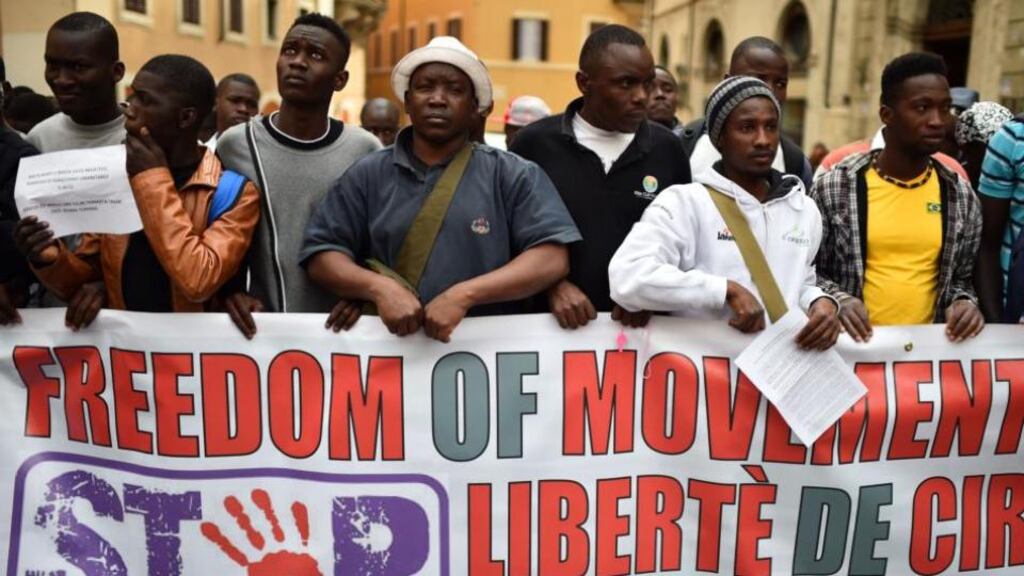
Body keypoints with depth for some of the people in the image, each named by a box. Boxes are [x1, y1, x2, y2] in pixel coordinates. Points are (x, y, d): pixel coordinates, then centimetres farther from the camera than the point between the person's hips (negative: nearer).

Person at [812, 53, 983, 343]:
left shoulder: (961, 196, 6)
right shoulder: (835, 186, -4)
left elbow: (962, 277, 16)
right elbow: (807, 272, 2)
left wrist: (964, 301, -4)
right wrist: (837, 299, -15)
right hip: (855, 343, -4)